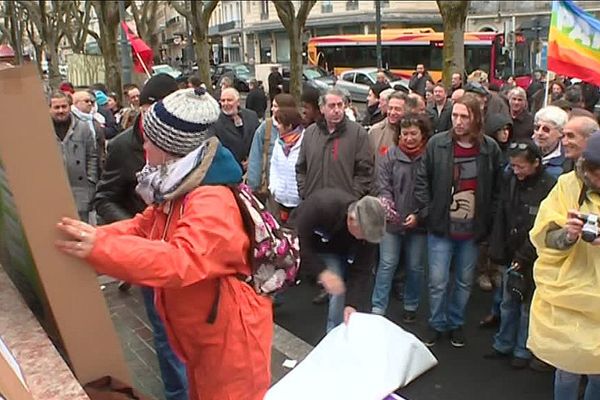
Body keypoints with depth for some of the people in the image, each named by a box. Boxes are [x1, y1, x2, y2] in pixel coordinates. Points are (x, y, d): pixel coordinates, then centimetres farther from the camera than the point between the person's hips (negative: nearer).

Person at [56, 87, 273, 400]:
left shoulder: (211, 204, -31)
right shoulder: (177, 190, 2)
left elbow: (180, 261, -42)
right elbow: (142, 226, 7)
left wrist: (101, 248, -44)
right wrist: (89, 237, -7)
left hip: (231, 336, -9)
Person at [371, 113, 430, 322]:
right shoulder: (390, 155, -1)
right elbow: (383, 184, -5)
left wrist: (419, 215, -14)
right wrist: (386, 203, -23)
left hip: (419, 222, 0)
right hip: (392, 220, 1)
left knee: (415, 266, 14)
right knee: (387, 264, 6)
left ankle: (411, 306, 33)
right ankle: (377, 309, 14)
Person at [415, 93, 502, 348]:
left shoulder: (490, 149, -4)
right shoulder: (437, 144, -6)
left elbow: (497, 189, 3)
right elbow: (421, 180, 0)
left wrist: (488, 221, -1)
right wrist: (426, 213, -5)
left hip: (472, 230, 1)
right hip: (441, 227, -1)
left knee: (464, 281, 16)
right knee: (438, 281, 4)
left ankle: (456, 322, 36)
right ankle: (437, 324, 27)